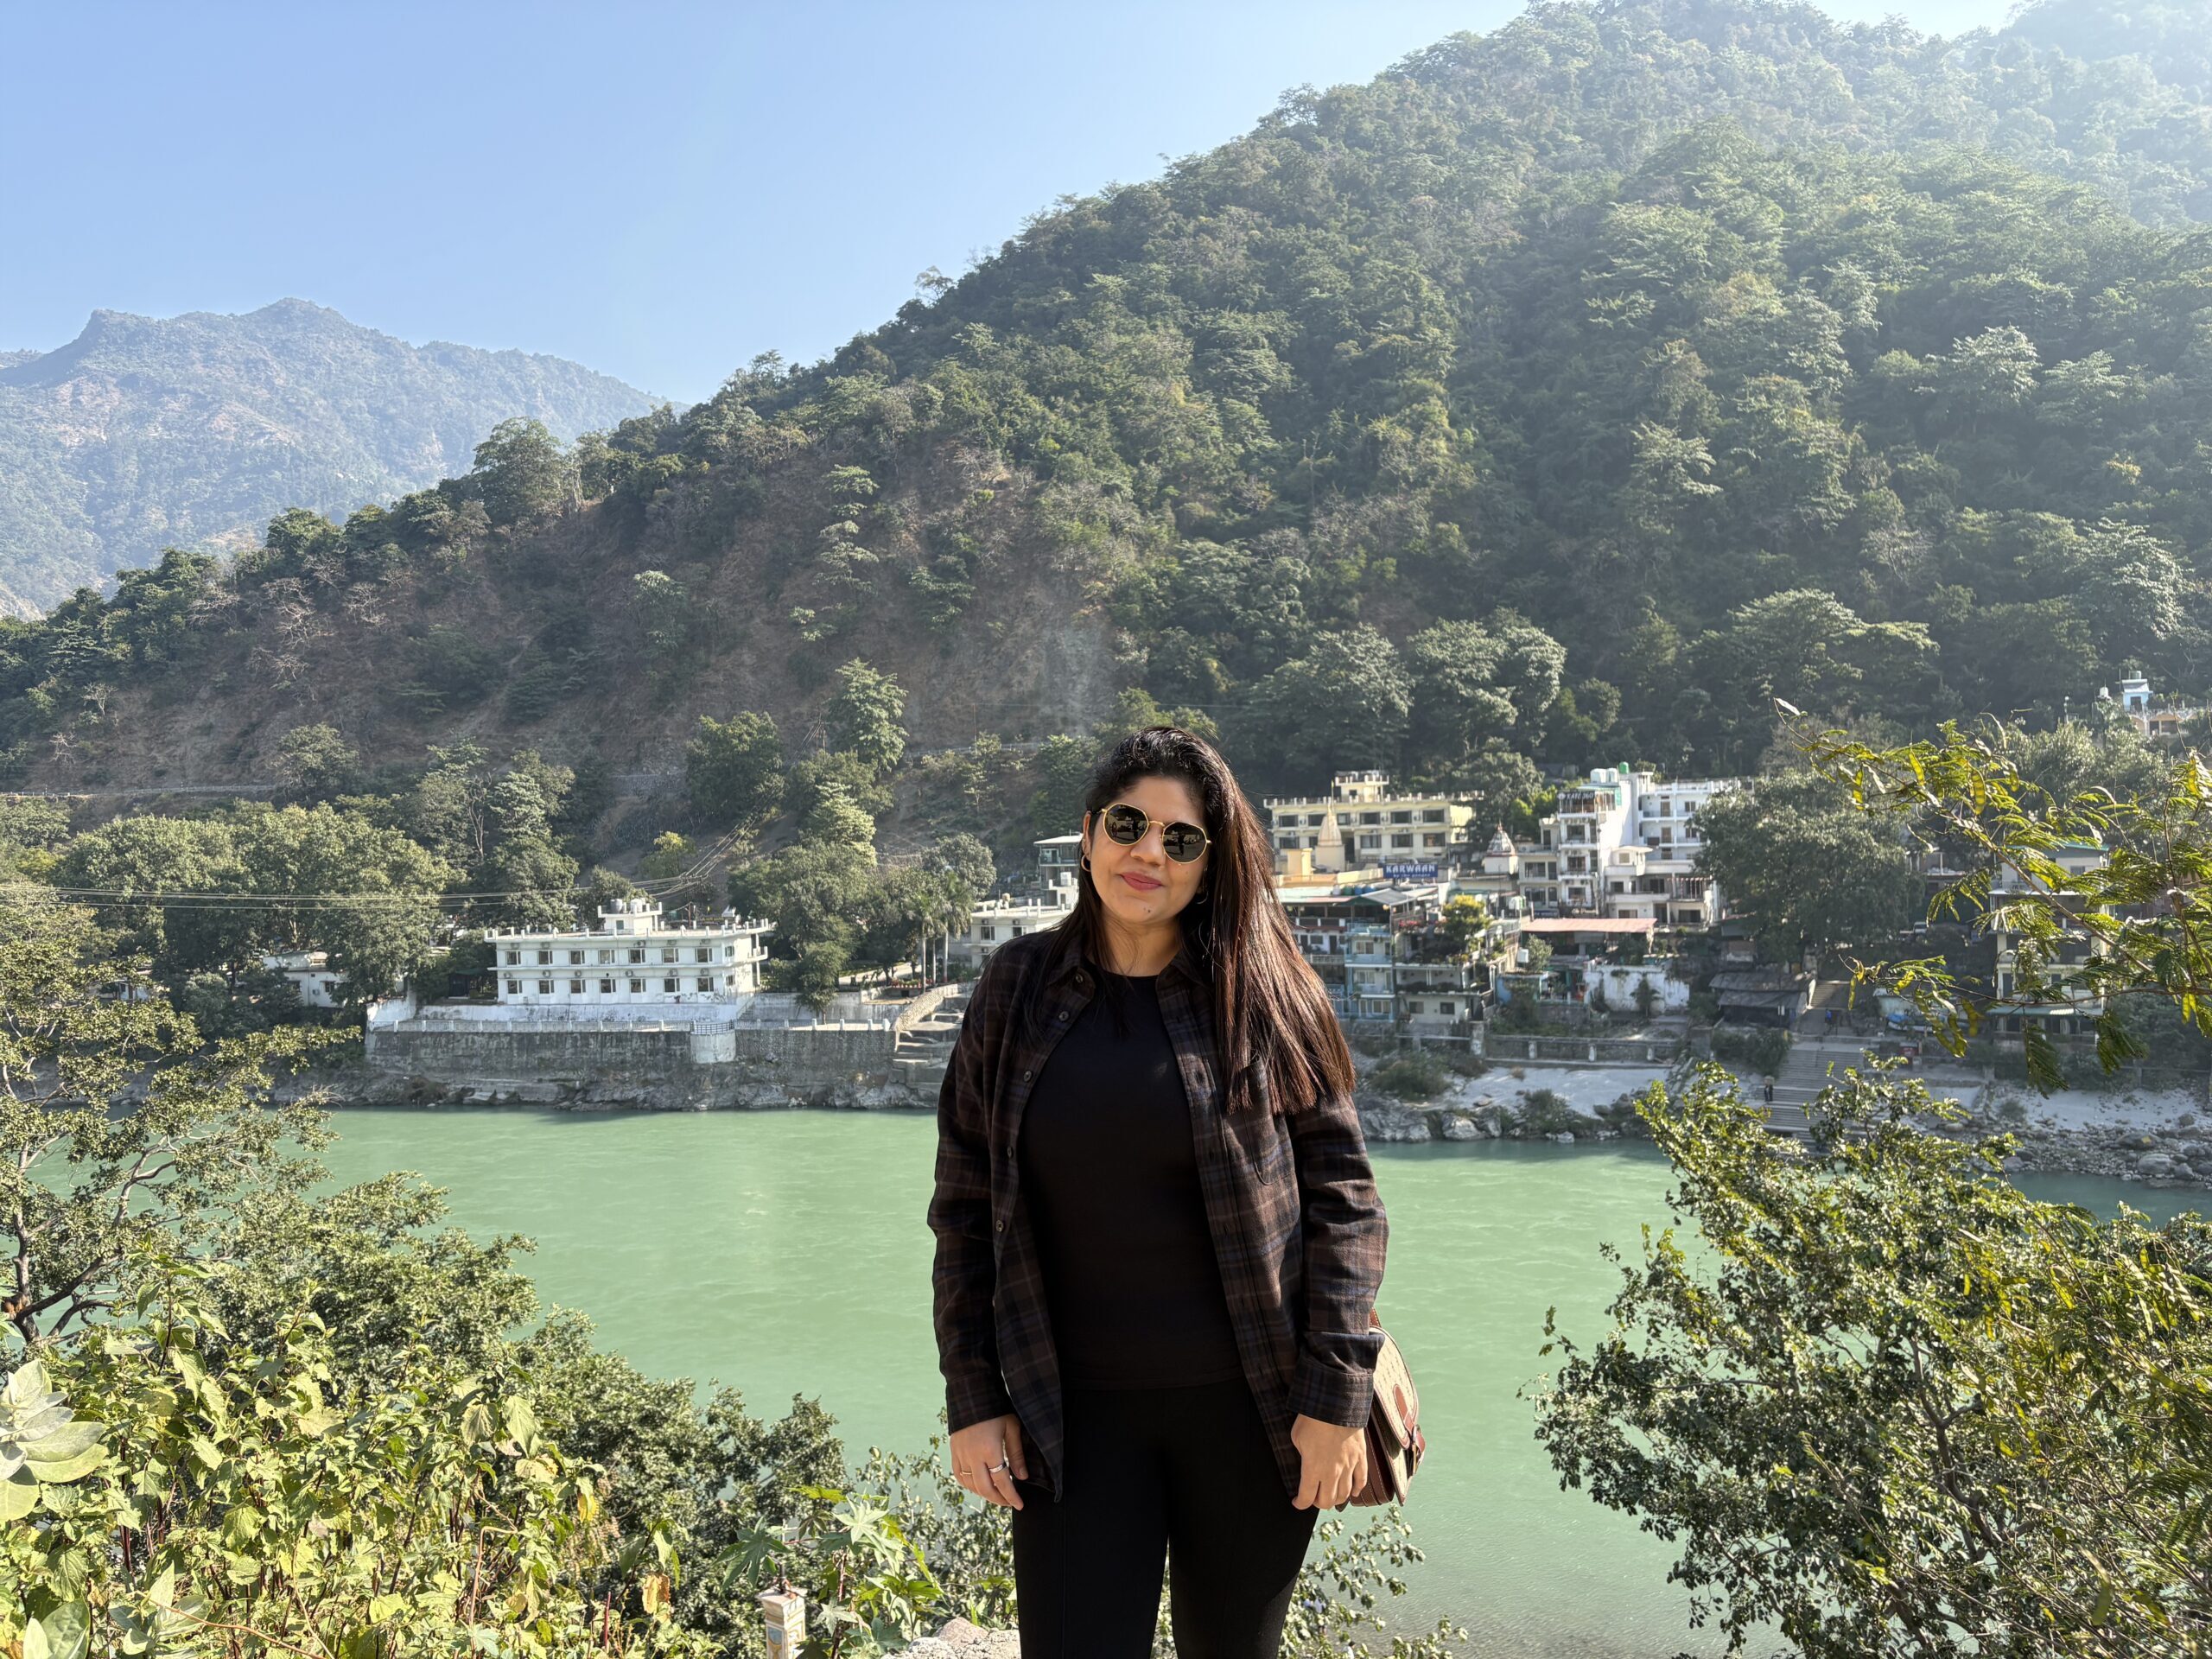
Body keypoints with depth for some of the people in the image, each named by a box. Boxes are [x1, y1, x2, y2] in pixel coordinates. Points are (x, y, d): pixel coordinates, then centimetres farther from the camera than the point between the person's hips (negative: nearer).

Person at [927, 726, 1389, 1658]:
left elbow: (1343, 1195, -3)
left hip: (1250, 1405, 0)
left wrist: (1337, 1397, -8)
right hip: (1075, 1415, 1)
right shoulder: (1018, 988, 1)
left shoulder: (1264, 995, -4)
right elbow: (965, 1206, 4)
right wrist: (972, 1399, 1)